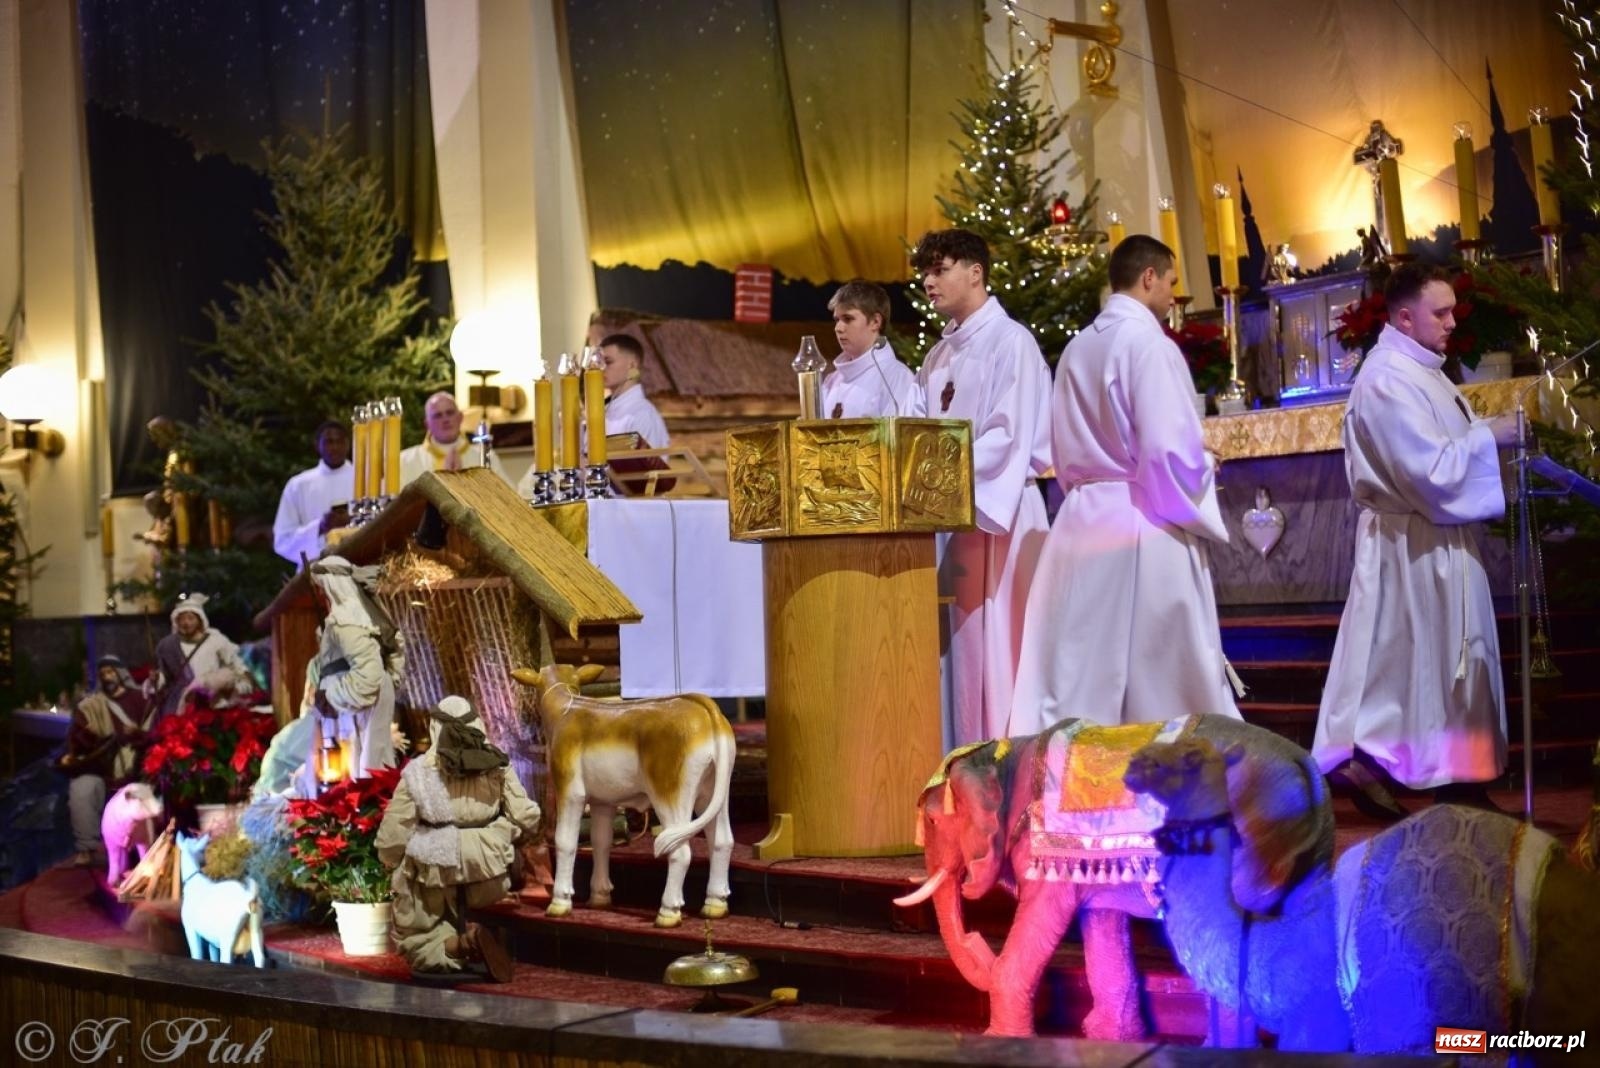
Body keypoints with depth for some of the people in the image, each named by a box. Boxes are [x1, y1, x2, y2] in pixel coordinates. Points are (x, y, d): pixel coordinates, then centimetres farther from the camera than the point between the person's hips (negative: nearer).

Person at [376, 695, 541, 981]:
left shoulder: (418, 771, -4)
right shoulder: (498, 765, 1)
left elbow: (392, 836, -3)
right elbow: (526, 819, 1)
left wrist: (396, 863, 17)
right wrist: (503, 843, 21)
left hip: (435, 873, -1)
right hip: (489, 872, 1)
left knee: (414, 940, 18)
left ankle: (454, 945, -16)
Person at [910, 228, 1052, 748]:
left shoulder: (1010, 342, -4)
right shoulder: (938, 357, 18)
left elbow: (1010, 437, -14)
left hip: (996, 511, -7)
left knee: (995, 642, -6)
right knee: (958, 644, 5)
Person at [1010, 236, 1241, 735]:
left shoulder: (1077, 349, 11)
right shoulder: (1148, 343, -10)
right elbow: (1170, 449, -16)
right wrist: (1205, 467, 2)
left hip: (1081, 521, 7)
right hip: (1144, 524, -7)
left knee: (1079, 679, 7)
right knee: (1168, 681, 2)